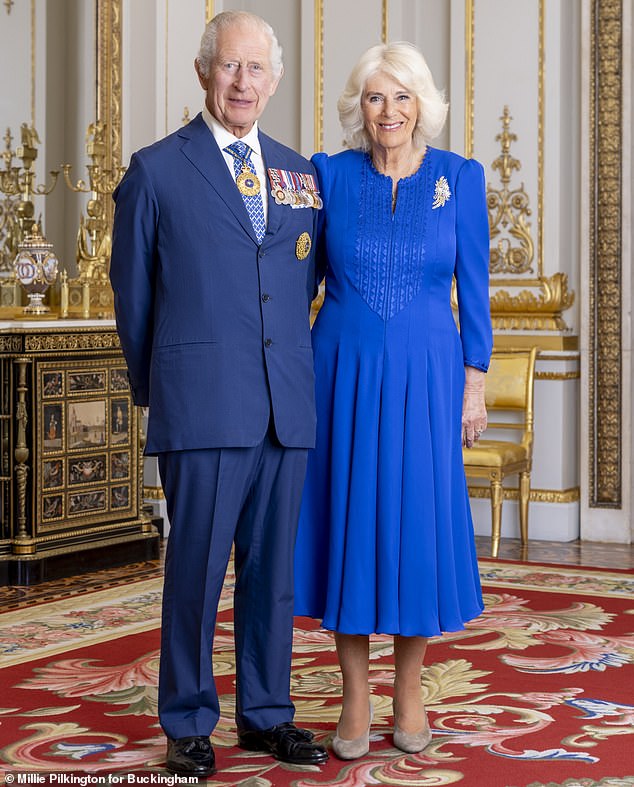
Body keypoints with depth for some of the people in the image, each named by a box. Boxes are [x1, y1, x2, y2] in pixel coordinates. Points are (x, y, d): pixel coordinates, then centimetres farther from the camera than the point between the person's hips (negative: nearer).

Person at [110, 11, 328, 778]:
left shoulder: (300, 173, 14)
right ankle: (187, 724, 14)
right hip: (203, 406, -4)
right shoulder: (156, 170, 3)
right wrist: (154, 386, 13)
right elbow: (132, 291, 8)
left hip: (287, 404, 4)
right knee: (195, 565, 1)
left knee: (273, 568, 9)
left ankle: (266, 714, 21)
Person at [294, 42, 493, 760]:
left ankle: (408, 693, 19)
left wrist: (474, 385, -1)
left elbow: (473, 288, 3)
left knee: (419, 523, 3)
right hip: (344, 373, 1)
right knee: (348, 520, 3)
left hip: (424, 376, 0)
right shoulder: (329, 174, 2)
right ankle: (354, 700, 15)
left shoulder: (459, 177, 1)